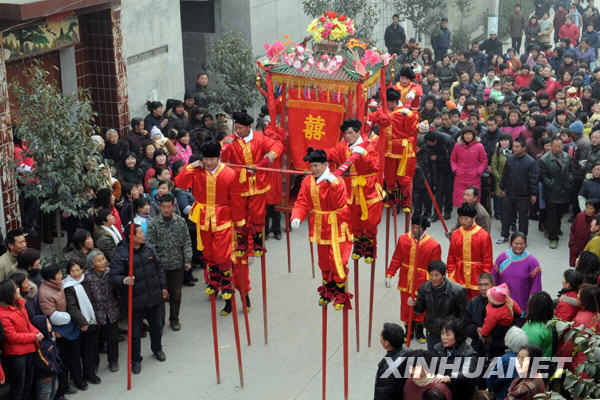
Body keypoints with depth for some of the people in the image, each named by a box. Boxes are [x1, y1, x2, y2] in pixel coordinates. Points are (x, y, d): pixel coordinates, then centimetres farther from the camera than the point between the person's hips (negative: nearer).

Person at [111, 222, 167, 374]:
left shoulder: (149, 249, 1)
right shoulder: (121, 254, -17)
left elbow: (158, 269, 14)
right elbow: (114, 276, -19)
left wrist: (163, 286, 18)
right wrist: (124, 280, -39)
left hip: (154, 297, 5)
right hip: (135, 300, -5)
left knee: (157, 326, 22)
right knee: (135, 332, 6)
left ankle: (157, 349, 47)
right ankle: (136, 360, 23)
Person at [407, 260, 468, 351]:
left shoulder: (458, 291, -16)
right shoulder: (424, 288, -4)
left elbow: (463, 313, -8)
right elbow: (420, 310, 6)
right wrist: (414, 305, -16)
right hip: (432, 333, 4)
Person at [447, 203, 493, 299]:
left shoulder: (484, 235, -8)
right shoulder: (455, 234, 2)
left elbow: (488, 261, -5)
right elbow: (451, 258, 8)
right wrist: (450, 276, 2)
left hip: (477, 280, -3)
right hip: (459, 279, 3)